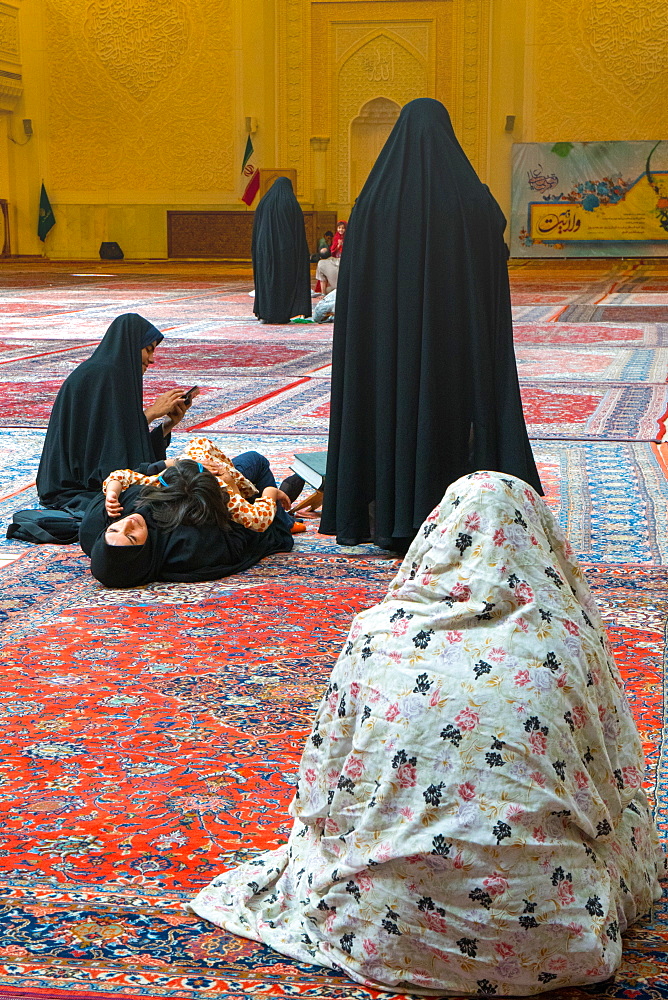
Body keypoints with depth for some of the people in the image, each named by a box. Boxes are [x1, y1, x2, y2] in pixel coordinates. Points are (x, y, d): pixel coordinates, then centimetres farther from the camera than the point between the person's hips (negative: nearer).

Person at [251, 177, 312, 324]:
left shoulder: (264, 203, 7)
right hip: (285, 248, -3)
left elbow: (256, 228, 8)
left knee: (266, 279, 8)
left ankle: (265, 313, 4)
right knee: (285, 279, 2)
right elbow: (298, 229, -5)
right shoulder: (291, 203, -3)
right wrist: (300, 250, 0)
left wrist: (256, 250, 14)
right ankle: (282, 315, -1)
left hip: (265, 247, 3)